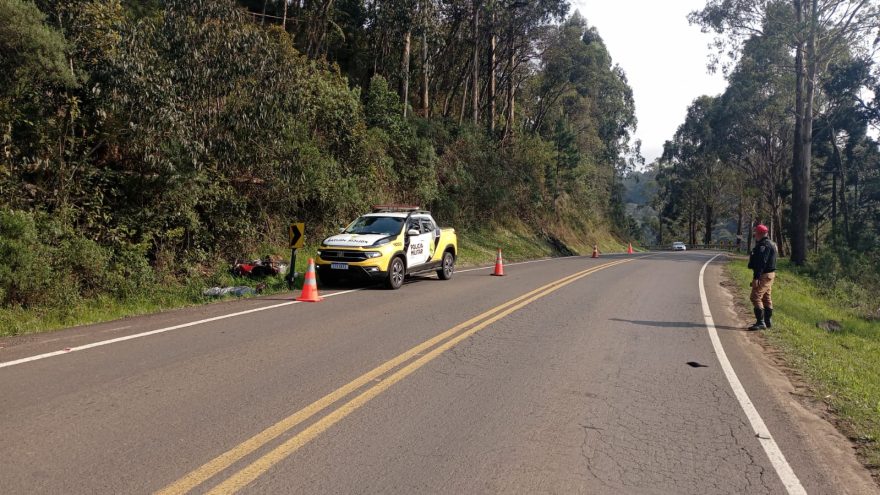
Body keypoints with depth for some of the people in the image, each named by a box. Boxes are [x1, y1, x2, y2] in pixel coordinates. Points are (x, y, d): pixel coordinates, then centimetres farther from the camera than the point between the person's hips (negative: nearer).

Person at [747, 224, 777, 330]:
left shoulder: (764, 245, -18)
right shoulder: (771, 244, 17)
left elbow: (761, 262, -25)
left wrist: (756, 277, -26)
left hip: (764, 275, -11)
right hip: (770, 274, 11)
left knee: (756, 297, -12)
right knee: (766, 298, 18)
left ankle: (760, 322, -15)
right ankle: (768, 321, 27)